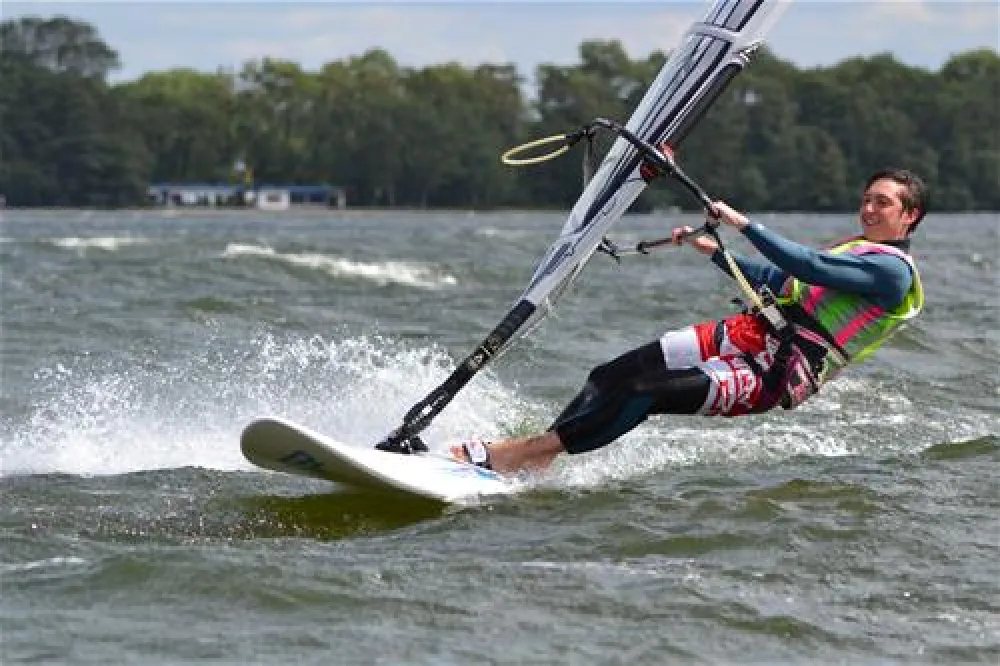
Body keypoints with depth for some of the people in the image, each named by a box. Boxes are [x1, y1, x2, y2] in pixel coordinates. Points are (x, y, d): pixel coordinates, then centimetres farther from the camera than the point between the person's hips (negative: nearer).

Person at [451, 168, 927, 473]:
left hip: (774, 376, -9)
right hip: (749, 334, 9)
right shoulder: (854, 249, 26)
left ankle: (523, 452, -25)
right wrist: (710, 249, 33)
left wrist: (743, 223, -19)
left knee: (646, 395, -24)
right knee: (613, 375, -9)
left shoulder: (893, 270, -6)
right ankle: (535, 458, -15)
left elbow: (809, 267, -20)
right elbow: (773, 279, 36)